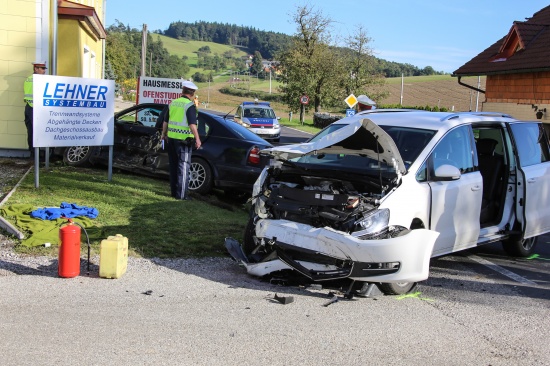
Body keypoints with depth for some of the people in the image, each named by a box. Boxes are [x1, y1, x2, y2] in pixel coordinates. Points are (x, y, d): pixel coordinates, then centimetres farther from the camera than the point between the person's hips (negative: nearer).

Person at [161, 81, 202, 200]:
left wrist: (164, 134, 30)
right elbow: (192, 124, -19)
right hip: (184, 140, -6)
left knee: (173, 166, 15)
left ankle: (174, 191, 22)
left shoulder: (173, 103, 9)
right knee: (183, 166, -1)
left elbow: (165, 121, 17)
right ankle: (181, 194, 0)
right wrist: (197, 139, -16)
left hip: (171, 138, 6)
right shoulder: (190, 105, -11)